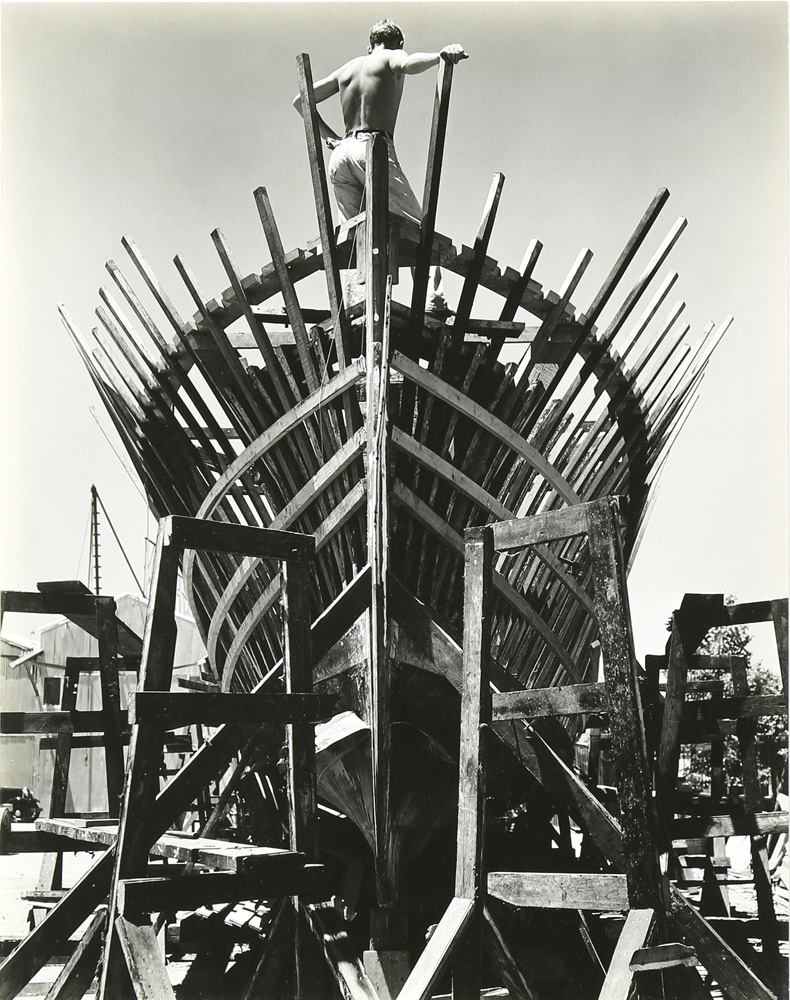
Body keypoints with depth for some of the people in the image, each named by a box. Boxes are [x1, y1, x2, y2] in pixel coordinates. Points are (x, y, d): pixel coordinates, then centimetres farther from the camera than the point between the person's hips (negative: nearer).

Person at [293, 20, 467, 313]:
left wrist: (329, 136, 22)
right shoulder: (391, 58, 10)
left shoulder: (347, 68, 27)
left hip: (340, 154, 6)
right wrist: (441, 55, -30)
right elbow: (409, 64, -16)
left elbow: (300, 101, 30)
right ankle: (432, 298, -23)